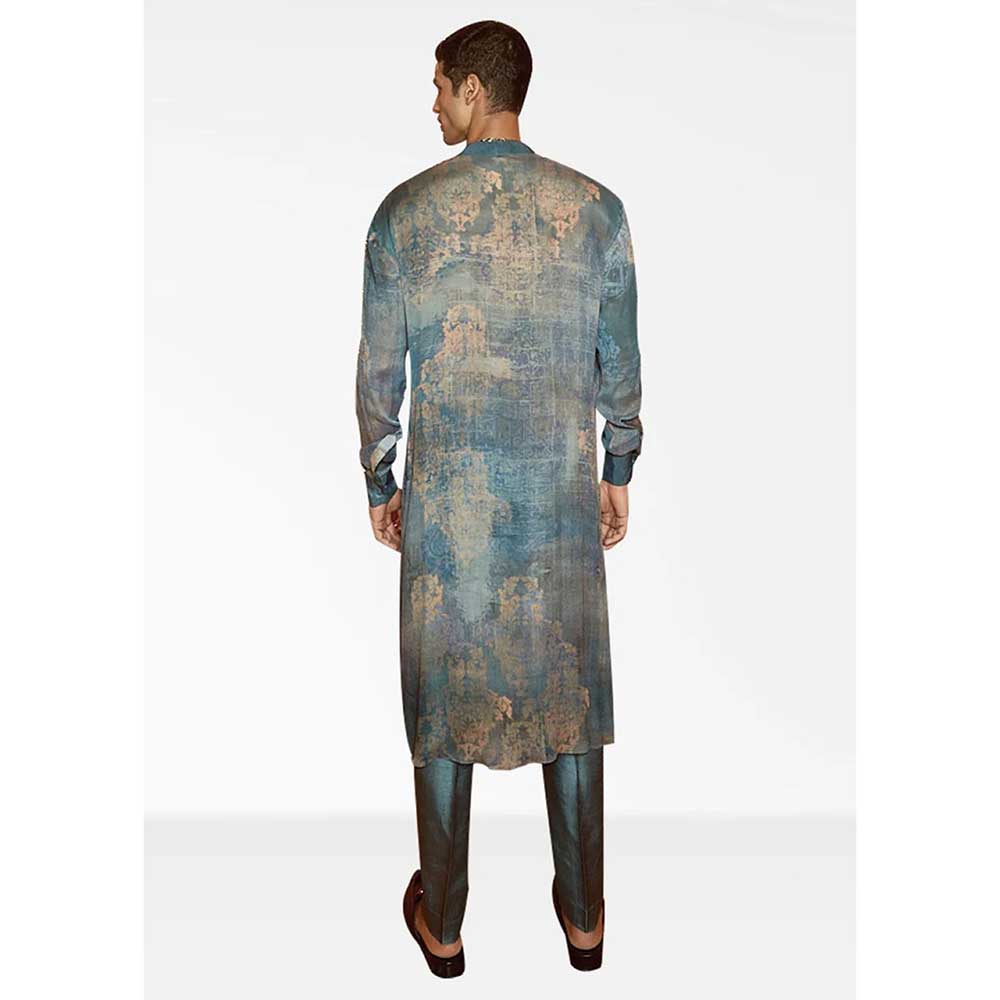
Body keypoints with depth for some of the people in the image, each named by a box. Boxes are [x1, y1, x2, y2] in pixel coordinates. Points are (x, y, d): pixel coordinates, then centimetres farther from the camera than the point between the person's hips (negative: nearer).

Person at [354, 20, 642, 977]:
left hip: (445, 495, -1)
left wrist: (378, 483, 10)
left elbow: (378, 369, -1)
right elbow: (620, 363, 3)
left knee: (444, 694, 12)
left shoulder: (405, 210, -4)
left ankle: (441, 923, 29)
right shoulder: (596, 208, 0)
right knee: (569, 693, 14)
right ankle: (583, 916, 31)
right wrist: (619, 475, 14)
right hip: (561, 492, 2)